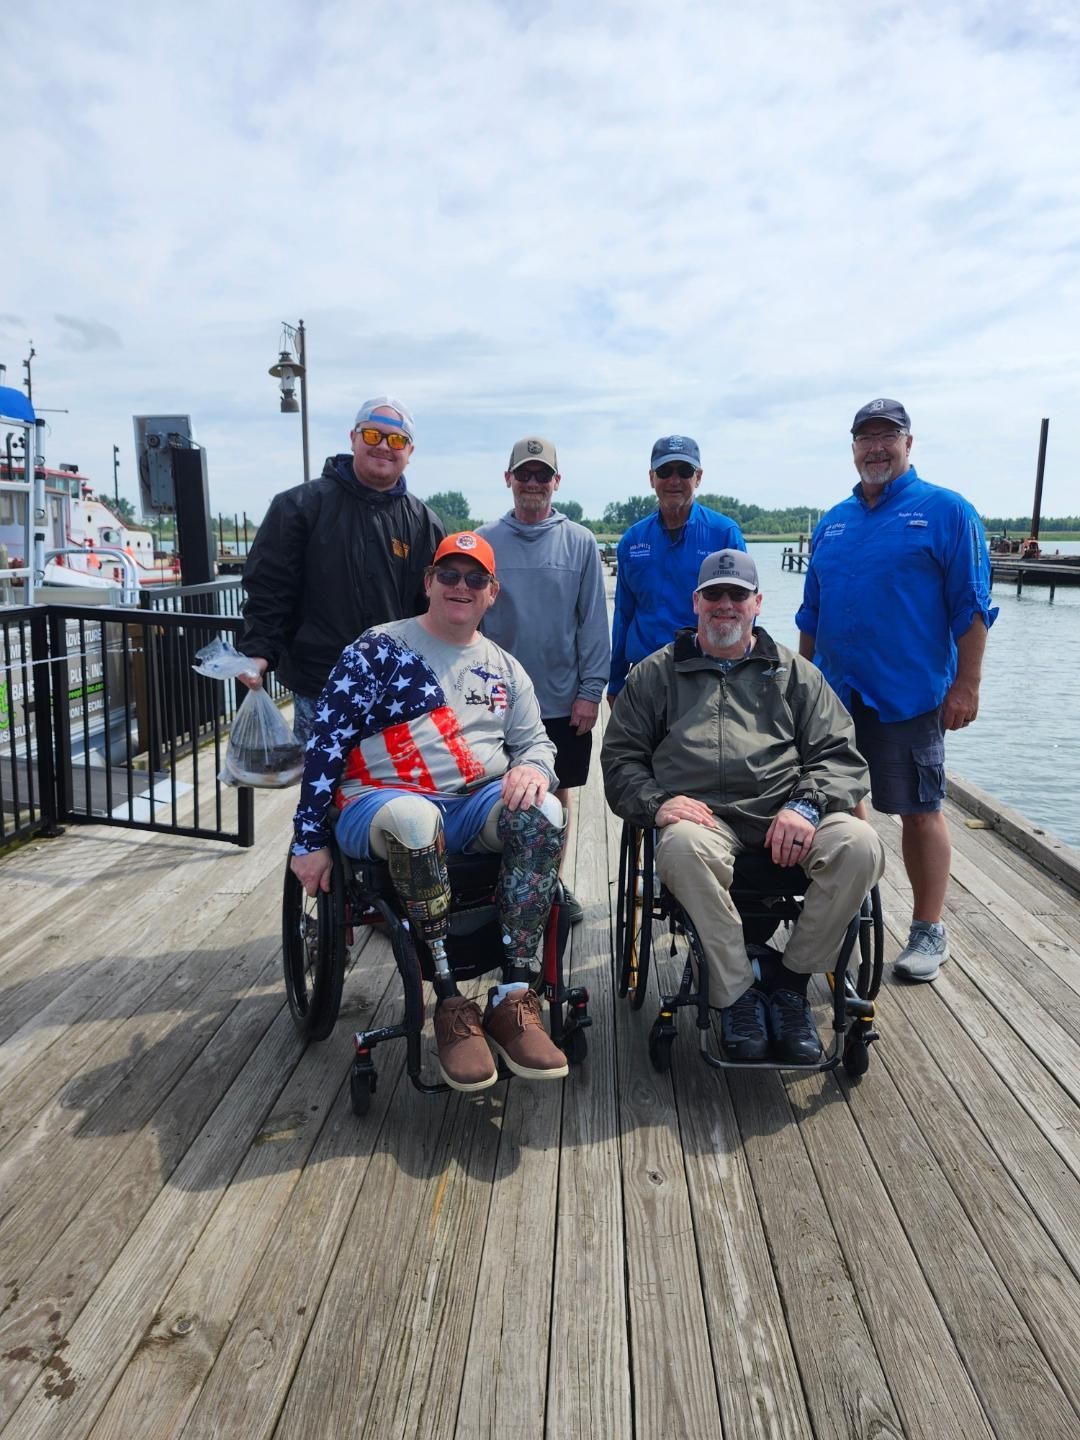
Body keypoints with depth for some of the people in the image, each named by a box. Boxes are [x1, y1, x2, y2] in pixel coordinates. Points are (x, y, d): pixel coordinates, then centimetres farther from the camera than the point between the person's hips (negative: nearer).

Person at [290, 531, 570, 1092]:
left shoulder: (503, 668, 17)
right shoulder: (379, 648, 2)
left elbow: (535, 740, 18)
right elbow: (326, 741, -2)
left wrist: (533, 766, -9)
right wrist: (309, 841, -7)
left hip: (479, 805, 4)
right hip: (383, 801, -4)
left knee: (543, 813, -29)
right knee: (412, 818, -41)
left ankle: (513, 998, -26)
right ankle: (451, 1004, -29)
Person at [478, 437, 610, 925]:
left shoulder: (580, 542, -1)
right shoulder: (485, 541, 0)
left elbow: (593, 621, -2)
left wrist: (591, 690, -6)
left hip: (564, 700, 0)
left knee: (559, 792, 12)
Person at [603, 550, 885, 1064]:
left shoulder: (795, 673, 21)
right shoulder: (656, 674, 19)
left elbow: (840, 755, 12)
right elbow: (621, 758, 14)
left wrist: (807, 806, -9)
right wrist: (657, 802, -8)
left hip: (785, 815, 2)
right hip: (700, 815, -1)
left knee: (859, 843, -28)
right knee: (683, 845, -37)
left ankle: (789, 983, -9)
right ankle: (736, 993, -20)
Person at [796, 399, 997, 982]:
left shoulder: (946, 511, -3)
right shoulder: (832, 522, 13)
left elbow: (971, 608, -7)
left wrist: (966, 685, -12)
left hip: (910, 696, -5)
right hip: (836, 694, 5)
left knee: (919, 811, 3)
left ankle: (928, 931, 17)